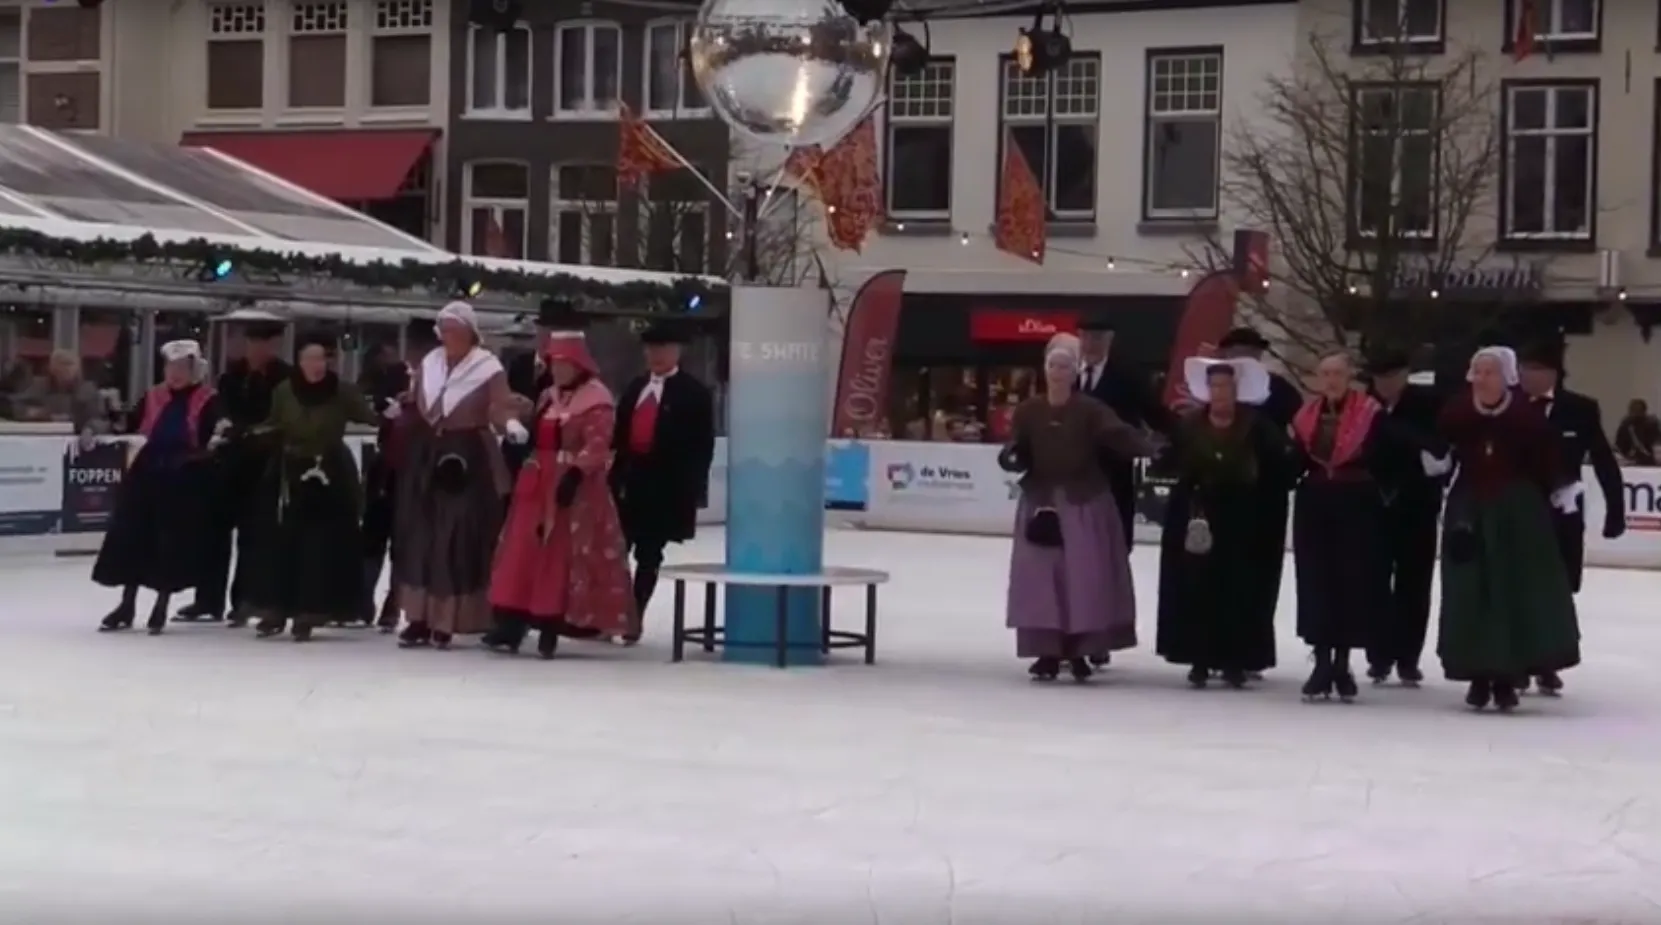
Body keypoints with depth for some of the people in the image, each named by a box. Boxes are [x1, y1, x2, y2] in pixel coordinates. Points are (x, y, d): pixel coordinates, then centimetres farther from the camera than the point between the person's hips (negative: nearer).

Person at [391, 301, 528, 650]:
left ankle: (446, 621, 0)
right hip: (425, 457, 6)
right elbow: (416, 408, 13)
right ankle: (420, 618, 13)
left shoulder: (489, 368, -7)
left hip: (469, 460, -5)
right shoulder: (429, 363, 10)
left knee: (459, 540, -5)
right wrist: (401, 409, -7)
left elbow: (500, 408, -17)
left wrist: (511, 424, -37)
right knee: (420, 537, 7)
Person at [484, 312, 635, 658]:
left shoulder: (597, 400, -10)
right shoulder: (547, 397, 17)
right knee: (523, 553, 5)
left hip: (573, 486, -8)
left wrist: (575, 474, -27)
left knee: (561, 558, -3)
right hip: (538, 484, 8)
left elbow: (597, 446, -19)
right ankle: (512, 626, 7)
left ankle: (550, 628, 2)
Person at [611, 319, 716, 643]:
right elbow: (620, 434, 15)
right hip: (629, 480, 5)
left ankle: (634, 619, 6)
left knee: (648, 555, 0)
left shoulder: (694, 393, -2)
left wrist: (693, 491, -13)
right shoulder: (635, 387, 15)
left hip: (666, 486, -5)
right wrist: (616, 474, 6)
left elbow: (702, 446, -6)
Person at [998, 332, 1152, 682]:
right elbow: (1021, 456, 5)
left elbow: (1120, 435, -20)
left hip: (1086, 503, -2)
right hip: (1040, 501, 2)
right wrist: (1011, 457, -18)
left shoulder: (1091, 409, -5)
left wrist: (1148, 448, -39)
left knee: (1084, 577, -2)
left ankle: (1079, 651, 9)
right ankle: (1047, 652, 7)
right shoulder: (1028, 411, 3)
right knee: (1042, 577, 0)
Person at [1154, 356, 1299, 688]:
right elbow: (1169, 463, 0)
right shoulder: (1189, 424, 4)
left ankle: (1235, 660, 7)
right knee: (1197, 587, 1)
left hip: (1240, 519, -1)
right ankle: (1200, 659, 7)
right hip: (1196, 515, 2)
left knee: (1238, 589, 0)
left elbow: (1283, 464, -7)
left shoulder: (1256, 424, -2)